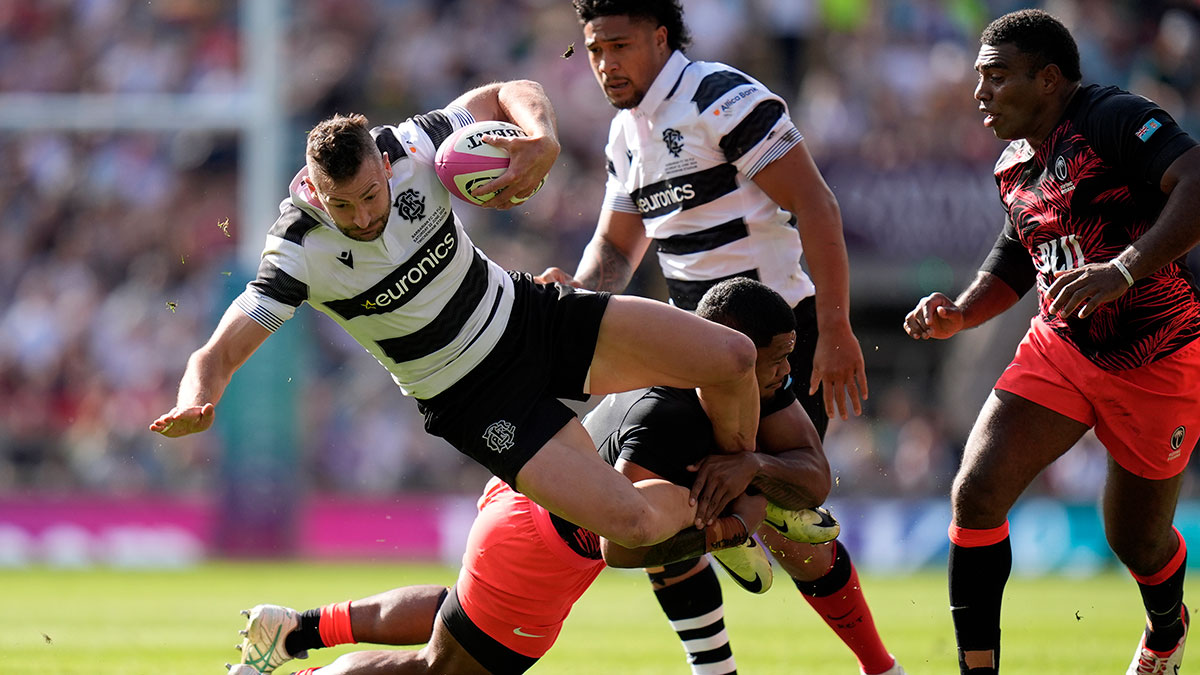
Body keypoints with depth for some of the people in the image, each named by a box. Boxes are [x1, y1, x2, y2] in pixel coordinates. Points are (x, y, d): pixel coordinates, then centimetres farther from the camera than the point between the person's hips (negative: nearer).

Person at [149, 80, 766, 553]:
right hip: (477, 401, -4)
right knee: (629, 522, -21)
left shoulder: (410, 148, -17)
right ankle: (703, 505, 17)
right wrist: (193, 405, -47)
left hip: (531, 315, 4)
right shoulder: (299, 252, -25)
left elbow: (513, 94, -1)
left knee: (731, 357, -9)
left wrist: (543, 141, -23)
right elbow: (219, 354, -25)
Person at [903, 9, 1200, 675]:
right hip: (1059, 349, 6)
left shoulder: (1114, 119, -20)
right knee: (975, 492, -14)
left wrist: (1123, 270, -44)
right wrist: (960, 314, 3)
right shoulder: (1013, 167, 6)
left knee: (1135, 540, 9)